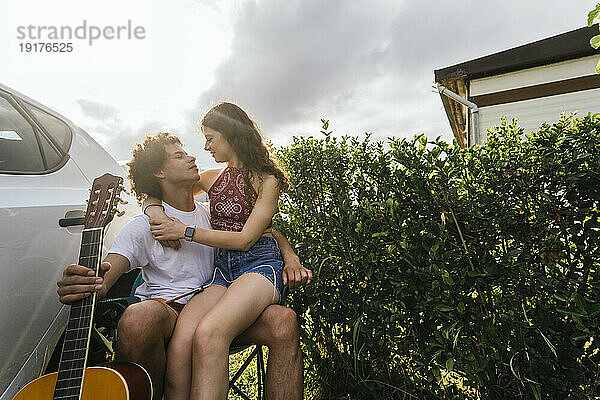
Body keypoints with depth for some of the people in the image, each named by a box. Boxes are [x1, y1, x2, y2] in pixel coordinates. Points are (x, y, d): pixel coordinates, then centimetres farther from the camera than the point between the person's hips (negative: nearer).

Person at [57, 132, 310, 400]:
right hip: (166, 310, -2)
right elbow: (103, 277, -8)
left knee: (284, 320, -27)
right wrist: (74, 286, -33)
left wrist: (290, 257, 0)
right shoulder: (144, 226, 4)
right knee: (137, 319, -38)